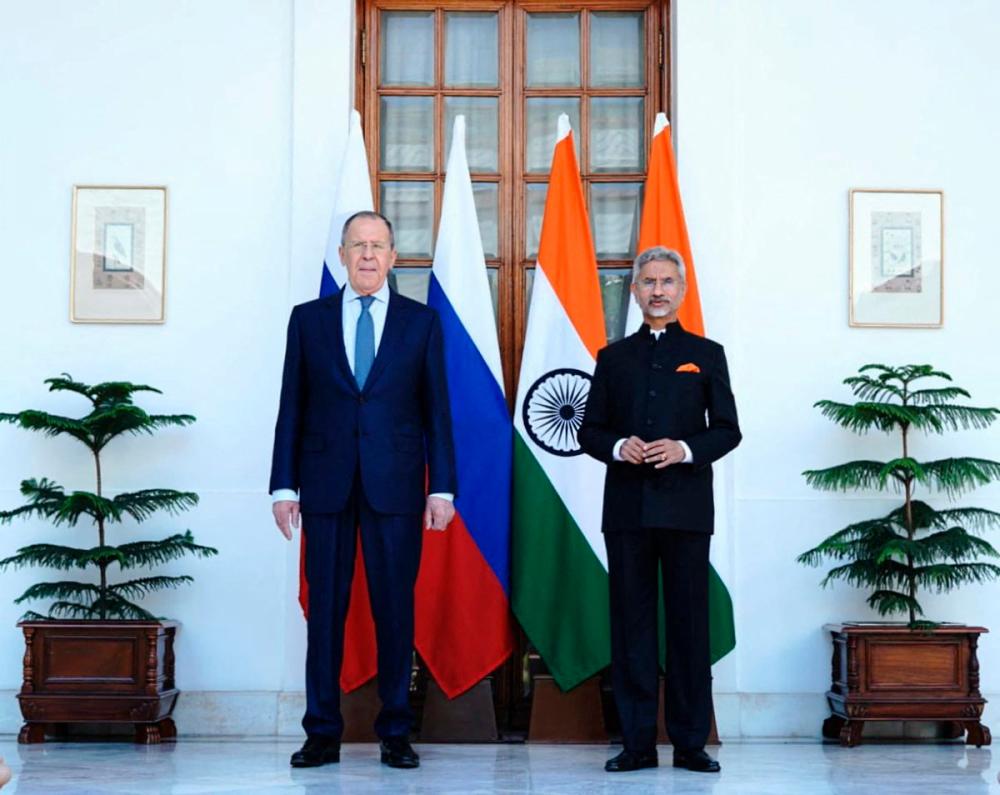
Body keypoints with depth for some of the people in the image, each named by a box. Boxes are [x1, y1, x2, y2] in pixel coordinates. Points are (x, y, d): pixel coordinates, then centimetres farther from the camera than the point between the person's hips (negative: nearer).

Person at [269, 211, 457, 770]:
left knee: (395, 607, 3)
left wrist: (442, 487, -2)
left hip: (395, 485, -1)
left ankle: (396, 733, 12)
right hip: (326, 484, 1)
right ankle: (323, 733, 11)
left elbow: (436, 410, 5)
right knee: (325, 606, 3)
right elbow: (292, 406, 8)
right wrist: (284, 485, 2)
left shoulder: (422, 321, 7)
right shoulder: (309, 319, 9)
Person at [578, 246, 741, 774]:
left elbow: (728, 429, 5)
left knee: (689, 621, 0)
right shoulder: (613, 358, 14)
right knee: (631, 620, 2)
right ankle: (637, 742, 7)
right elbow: (589, 431, 11)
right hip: (627, 507, 2)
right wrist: (618, 447, -10)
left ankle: (690, 743, 7)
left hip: (685, 507, -1)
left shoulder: (706, 354, 9)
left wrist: (686, 449, -13)